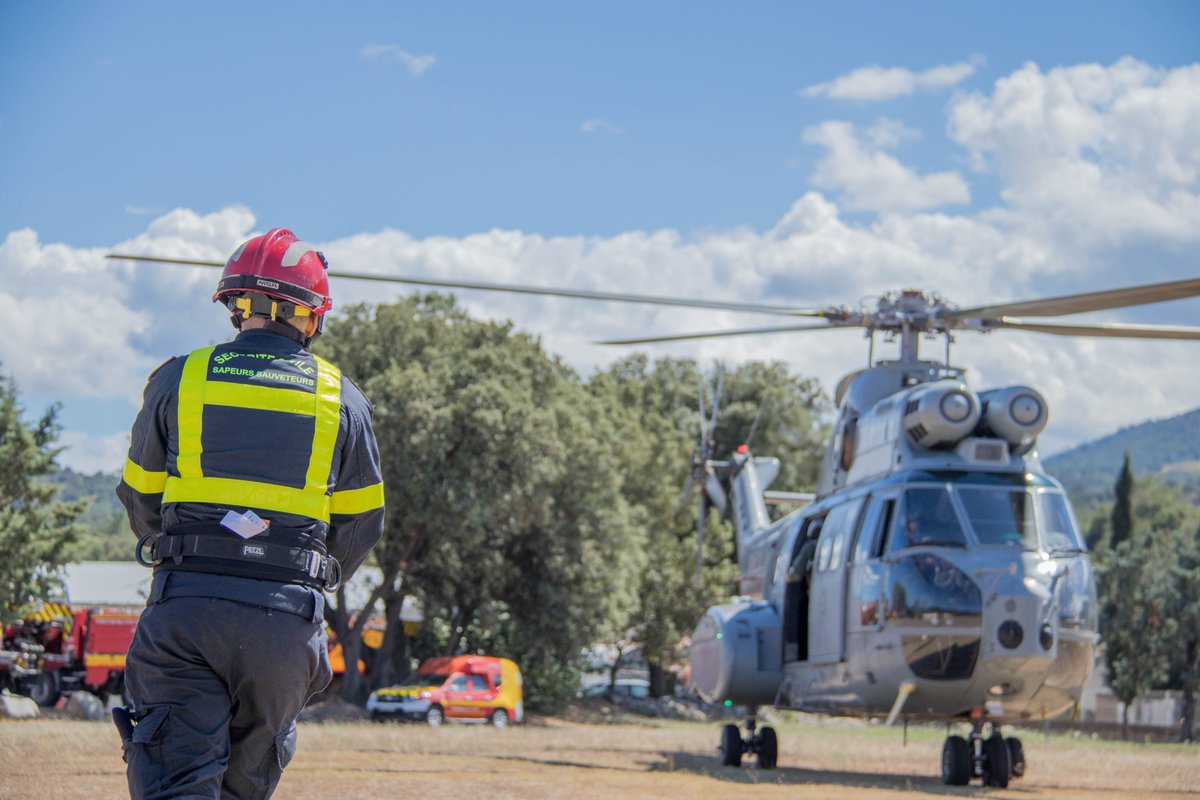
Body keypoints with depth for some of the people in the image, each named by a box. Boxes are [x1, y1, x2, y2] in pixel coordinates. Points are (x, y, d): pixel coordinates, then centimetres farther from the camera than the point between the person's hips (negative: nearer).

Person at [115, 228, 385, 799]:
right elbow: (361, 525, 13)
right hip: (287, 621, 1)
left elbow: (140, 501, 15)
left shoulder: (179, 378, 6)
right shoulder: (342, 398, 9)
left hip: (185, 607, -1)